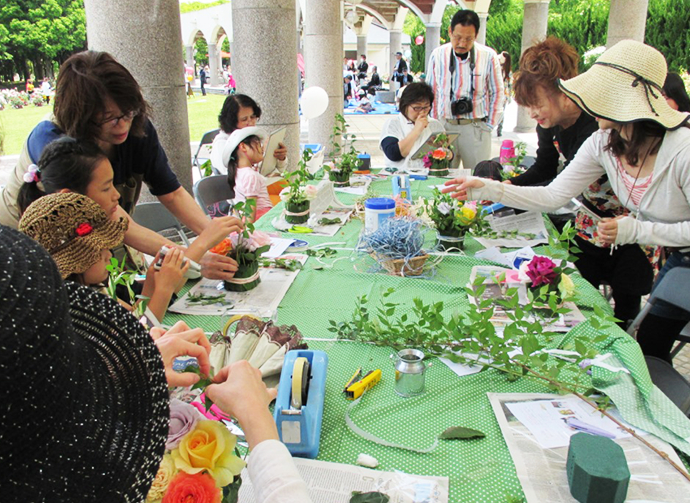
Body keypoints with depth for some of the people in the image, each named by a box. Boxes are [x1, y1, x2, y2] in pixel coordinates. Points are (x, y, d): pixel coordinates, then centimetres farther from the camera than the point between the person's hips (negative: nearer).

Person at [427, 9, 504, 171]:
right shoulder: (437, 55, 2)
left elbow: (497, 93, 6)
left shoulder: (488, 56, -3)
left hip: (476, 127, -1)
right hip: (444, 127, 1)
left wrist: (489, 126, 3)